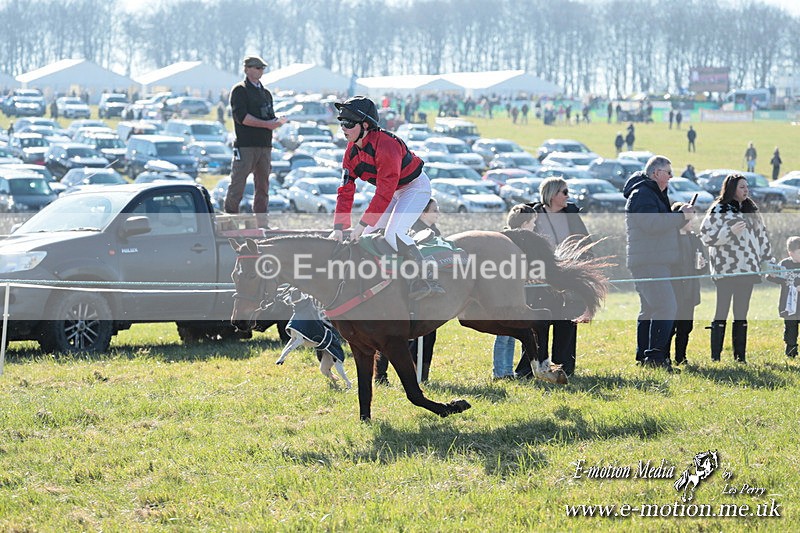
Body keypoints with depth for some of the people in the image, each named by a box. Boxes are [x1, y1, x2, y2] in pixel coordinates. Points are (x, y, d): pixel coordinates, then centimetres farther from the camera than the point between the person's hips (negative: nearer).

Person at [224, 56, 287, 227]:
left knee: (263, 186, 9)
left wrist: (277, 121, -3)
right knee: (237, 186, -9)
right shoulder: (239, 90, -2)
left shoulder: (266, 93, 22)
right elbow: (241, 116, -14)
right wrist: (266, 124, -17)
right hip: (245, 145, -7)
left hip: (264, 145, 7)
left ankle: (262, 224, 13)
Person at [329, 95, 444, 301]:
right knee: (368, 235, 2)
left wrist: (362, 224, -32)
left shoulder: (386, 145, -32)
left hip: (416, 187, -9)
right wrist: (338, 228, -15)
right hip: (394, 191, 9)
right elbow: (346, 191, -5)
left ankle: (427, 278, -19)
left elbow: (384, 193, -33)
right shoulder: (352, 151, -5)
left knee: (393, 235, -25)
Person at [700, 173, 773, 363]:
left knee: (741, 314, 8)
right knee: (721, 313, -5)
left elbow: (762, 237, 22)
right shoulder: (719, 210, -3)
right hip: (726, 269, -6)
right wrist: (730, 231, -19)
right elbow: (706, 236, -9)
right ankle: (715, 357, -3)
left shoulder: (751, 211, 16)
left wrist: (768, 261, 17)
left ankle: (740, 356, 11)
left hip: (747, 269, 6)